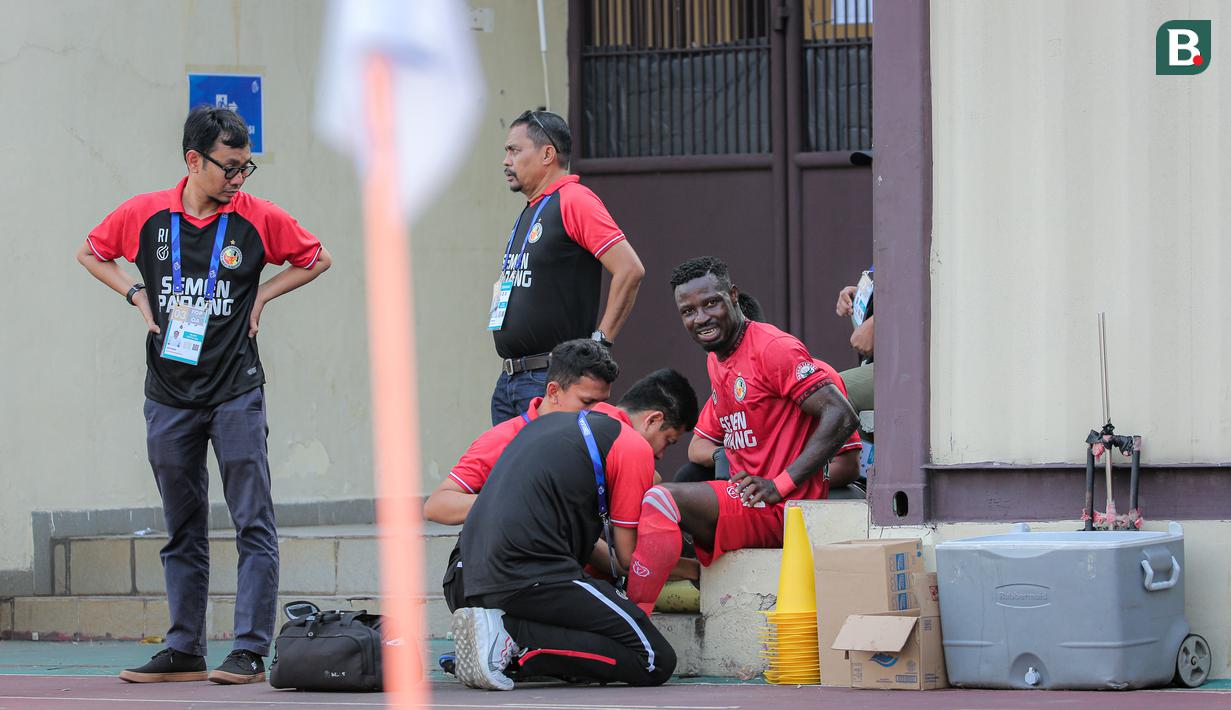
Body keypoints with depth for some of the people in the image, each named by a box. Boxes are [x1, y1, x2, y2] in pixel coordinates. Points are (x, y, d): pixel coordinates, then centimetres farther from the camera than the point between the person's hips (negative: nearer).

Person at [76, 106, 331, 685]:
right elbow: (91, 253, 16)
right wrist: (137, 295, 3)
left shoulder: (258, 218, -3)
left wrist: (263, 294, 0)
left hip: (236, 392, -2)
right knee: (182, 532, 10)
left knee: (254, 525, -8)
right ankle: (184, 651, 15)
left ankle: (250, 651, -8)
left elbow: (316, 258, 11)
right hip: (169, 395, 2)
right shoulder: (144, 215, 0)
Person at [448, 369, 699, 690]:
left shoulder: (551, 421, 26)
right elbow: (628, 558, 3)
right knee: (656, 662, -8)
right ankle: (514, 635, -15)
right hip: (535, 576, -9)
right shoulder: (635, 447, 0)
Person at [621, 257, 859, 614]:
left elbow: (841, 417, -18)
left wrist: (781, 484, -21)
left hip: (782, 511, -10)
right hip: (744, 503, 10)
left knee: (662, 500, -25)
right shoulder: (716, 361, 17)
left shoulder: (773, 349, -11)